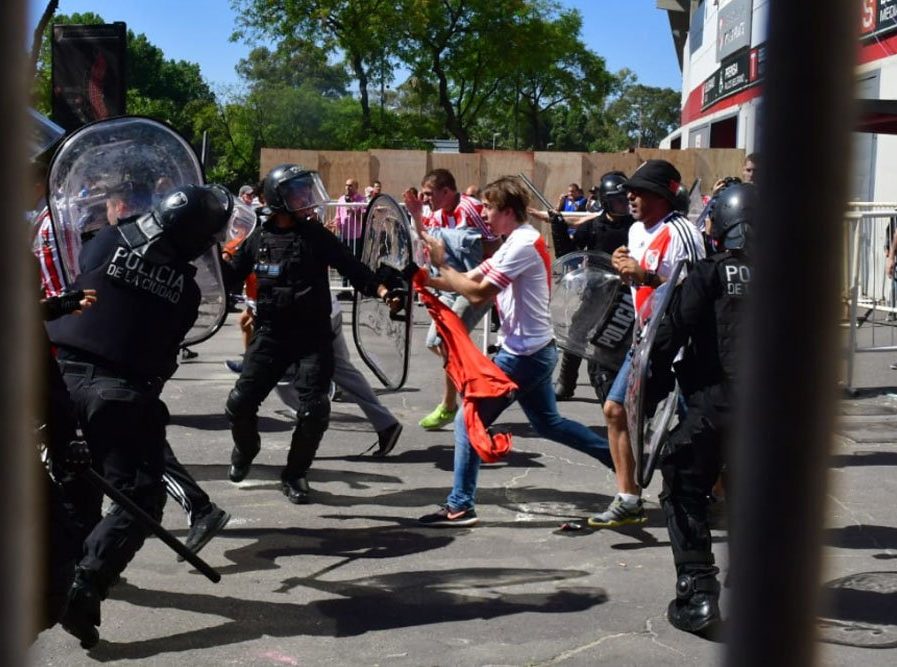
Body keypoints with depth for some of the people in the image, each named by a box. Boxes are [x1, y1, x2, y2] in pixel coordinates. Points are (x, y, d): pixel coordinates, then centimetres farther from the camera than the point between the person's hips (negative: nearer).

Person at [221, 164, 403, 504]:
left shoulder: (316, 235, -2)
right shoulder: (258, 238, 4)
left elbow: (351, 267, -5)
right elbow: (233, 276, 16)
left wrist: (380, 289, -20)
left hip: (313, 336, -2)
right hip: (270, 334, 2)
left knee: (314, 412, -9)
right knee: (240, 403, -1)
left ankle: (295, 475, 13)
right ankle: (245, 449, 32)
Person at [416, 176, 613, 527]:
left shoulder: (522, 244, -19)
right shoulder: (517, 241, 12)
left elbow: (478, 293, -25)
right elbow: (472, 278, 8)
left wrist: (441, 265, -15)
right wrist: (429, 280, -5)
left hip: (524, 354, -10)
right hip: (534, 350, 10)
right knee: (549, 422, 23)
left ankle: (459, 507, 2)